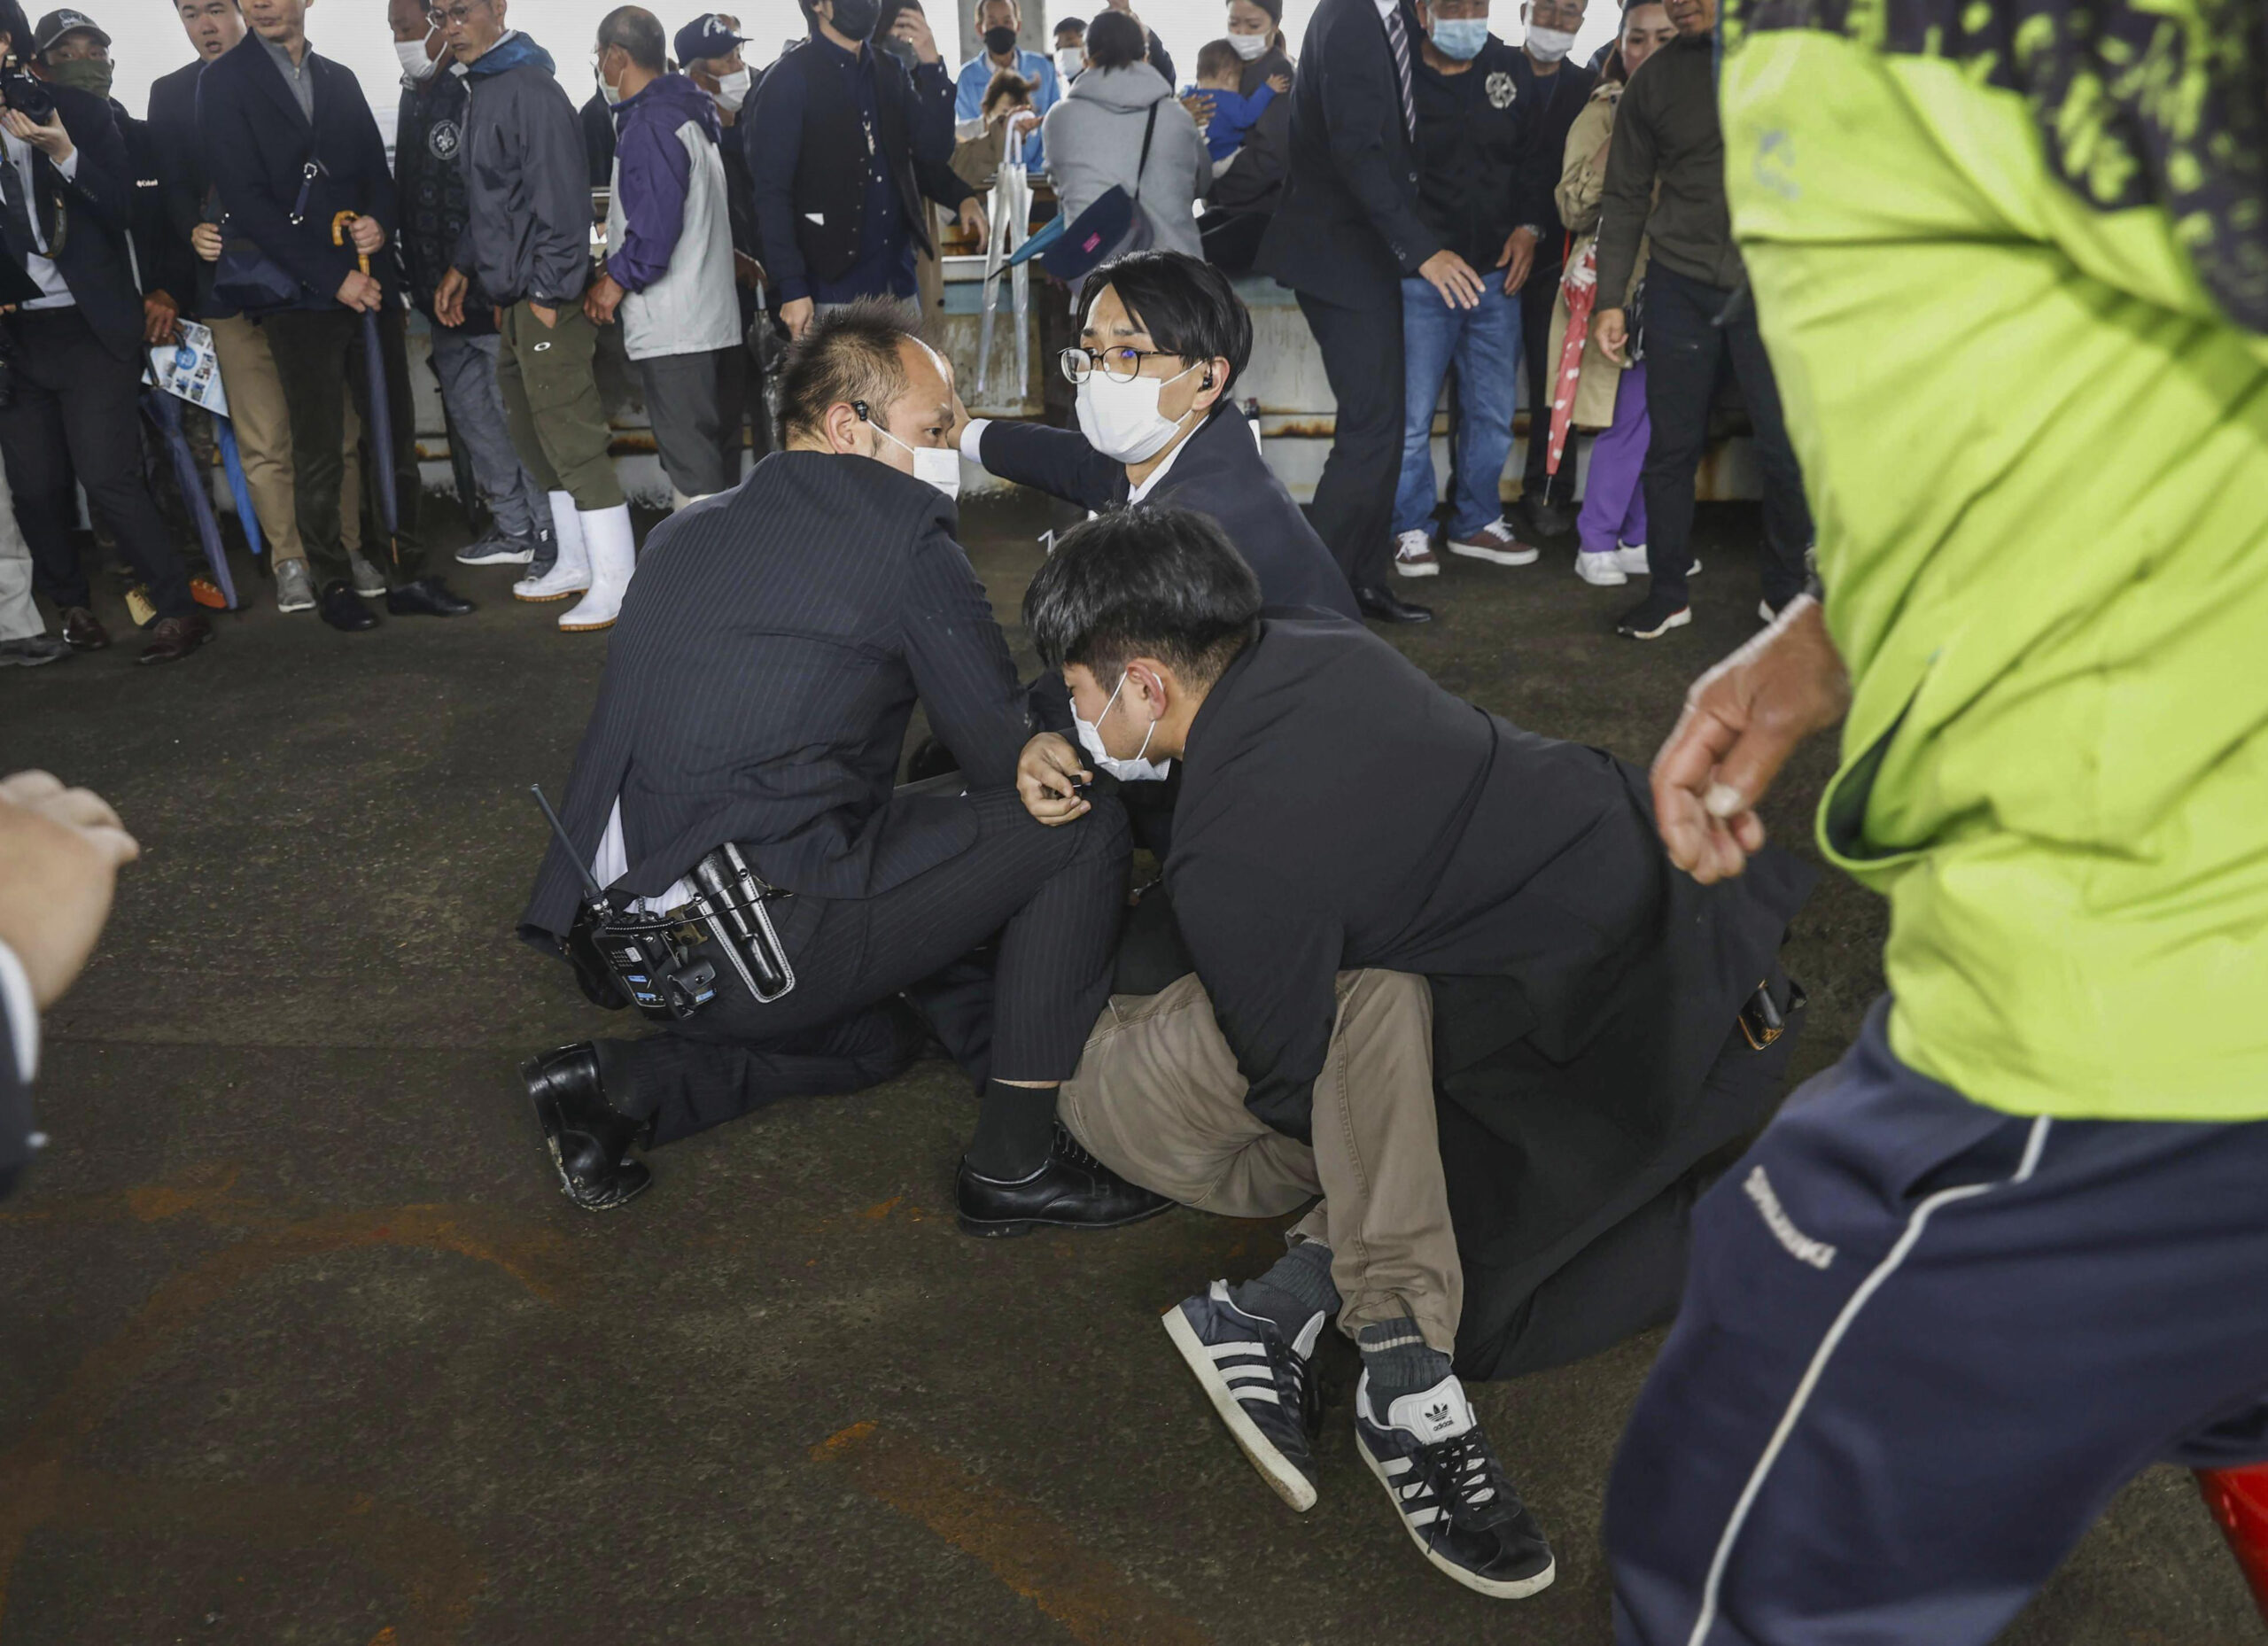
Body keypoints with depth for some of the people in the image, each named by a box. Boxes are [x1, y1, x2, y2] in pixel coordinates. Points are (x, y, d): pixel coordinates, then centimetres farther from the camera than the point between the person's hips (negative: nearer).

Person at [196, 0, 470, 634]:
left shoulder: (340, 79, 15)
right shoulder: (225, 79, 0)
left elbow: (377, 171, 17)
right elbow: (246, 200, -8)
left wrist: (379, 220, -7)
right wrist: (332, 277, -13)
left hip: (368, 285, 4)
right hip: (300, 296, -4)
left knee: (396, 437, 3)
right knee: (318, 452, 0)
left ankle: (408, 575, 9)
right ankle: (333, 583, 11)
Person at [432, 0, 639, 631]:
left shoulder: (529, 89, -13)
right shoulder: (482, 88, 16)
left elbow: (561, 197, -19)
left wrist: (548, 293, -20)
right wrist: (463, 265, 19)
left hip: (546, 299, -10)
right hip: (512, 297, 10)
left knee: (571, 437, -7)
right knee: (532, 433, 15)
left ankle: (616, 582, 0)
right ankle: (576, 563, 26)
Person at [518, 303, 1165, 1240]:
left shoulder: (685, 531, 17)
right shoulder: (903, 531, -6)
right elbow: (1010, 756, -3)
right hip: (765, 941, -9)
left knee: (879, 1034, 34)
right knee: (1082, 819, 0)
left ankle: (616, 1083, 13)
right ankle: (1016, 1160, 3)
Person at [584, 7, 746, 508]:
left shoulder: (648, 125, -11)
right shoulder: (694, 114, 18)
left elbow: (656, 222, -20)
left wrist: (617, 279, -6)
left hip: (671, 333, -10)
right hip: (716, 321, 10)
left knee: (692, 472, -8)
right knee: (718, 465, 13)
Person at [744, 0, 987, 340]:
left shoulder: (890, 71, 14)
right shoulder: (789, 78, -4)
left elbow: (933, 152, 7)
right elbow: (772, 191, -8)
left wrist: (931, 65, -6)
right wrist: (791, 289, -17)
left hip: (898, 286, 6)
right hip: (832, 291, -5)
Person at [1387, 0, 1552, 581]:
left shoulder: (1510, 68, 7)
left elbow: (1533, 156, 14)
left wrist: (1529, 226, 2)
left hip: (1497, 273, 5)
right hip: (1419, 277, -4)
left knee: (1493, 412, 10)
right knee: (1412, 413, -2)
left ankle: (1477, 522, 24)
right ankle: (1411, 531, 12)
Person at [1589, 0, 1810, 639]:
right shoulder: (1655, 78, 6)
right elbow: (1626, 196, 8)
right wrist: (1610, 299, 3)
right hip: (1680, 287, 1)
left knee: (1788, 449, 0)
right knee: (1671, 448, 4)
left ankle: (1785, 592, 18)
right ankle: (1666, 594, 17)